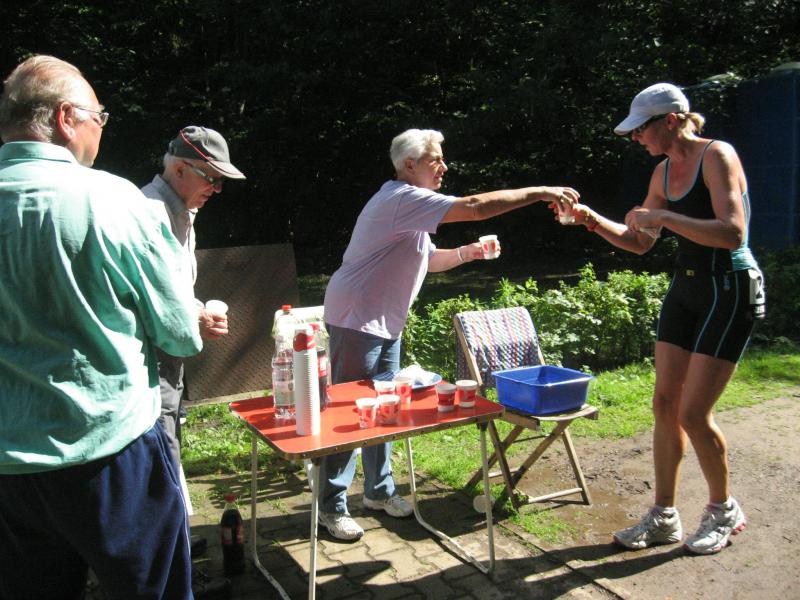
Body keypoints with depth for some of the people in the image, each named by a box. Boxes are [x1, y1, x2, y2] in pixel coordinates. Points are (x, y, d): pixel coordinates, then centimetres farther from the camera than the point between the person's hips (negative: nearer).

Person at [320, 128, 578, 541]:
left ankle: (379, 491, 29)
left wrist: (466, 253, 4)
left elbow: (429, 259, 23)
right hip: (355, 320, -11)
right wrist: (541, 193, -22)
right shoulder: (403, 198, -19)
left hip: (385, 323, 11)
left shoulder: (410, 206, 16)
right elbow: (475, 207, -28)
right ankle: (331, 507, 7)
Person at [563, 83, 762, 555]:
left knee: (694, 412, -7)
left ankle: (724, 510, 18)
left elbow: (732, 232, -26)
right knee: (665, 404, 6)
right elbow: (640, 243, 15)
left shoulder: (717, 156, -14)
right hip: (686, 288, 8)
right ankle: (664, 518, 18)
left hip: (731, 290, -8)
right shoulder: (664, 172, 9)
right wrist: (593, 220, 3)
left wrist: (662, 217, -23)